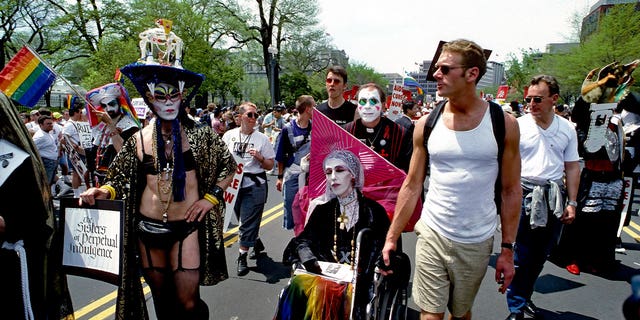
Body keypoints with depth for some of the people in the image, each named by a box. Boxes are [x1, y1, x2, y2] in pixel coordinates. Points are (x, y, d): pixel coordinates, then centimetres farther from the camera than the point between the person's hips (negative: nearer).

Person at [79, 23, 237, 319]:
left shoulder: (200, 135, -4)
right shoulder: (139, 139, 1)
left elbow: (228, 167, 5)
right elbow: (122, 179, 8)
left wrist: (210, 198, -5)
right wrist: (103, 192, -12)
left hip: (186, 227, -2)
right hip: (147, 229, 3)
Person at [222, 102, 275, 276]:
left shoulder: (262, 138, -1)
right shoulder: (229, 135, 6)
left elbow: (270, 165, 2)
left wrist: (260, 158, -16)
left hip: (254, 185, -4)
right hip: (234, 183, 4)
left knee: (248, 222, -4)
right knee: (244, 220, 17)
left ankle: (242, 257, 6)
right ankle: (257, 242, 41)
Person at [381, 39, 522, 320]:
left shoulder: (503, 124, -5)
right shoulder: (426, 124, -2)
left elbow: (510, 191, 0)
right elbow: (412, 186, 2)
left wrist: (508, 249, -2)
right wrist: (391, 238, -1)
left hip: (477, 243, 0)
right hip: (432, 235, 0)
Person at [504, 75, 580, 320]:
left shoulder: (567, 129, 6)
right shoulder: (518, 125, -4)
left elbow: (572, 166, 10)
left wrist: (572, 203, 6)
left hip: (554, 198, 4)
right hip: (524, 195, -4)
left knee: (541, 254, 14)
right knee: (520, 256, 0)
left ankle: (525, 296, 33)